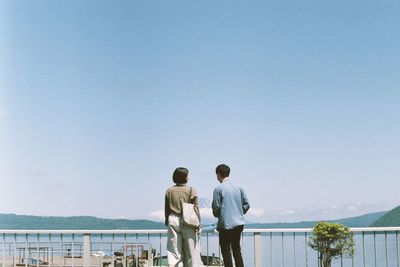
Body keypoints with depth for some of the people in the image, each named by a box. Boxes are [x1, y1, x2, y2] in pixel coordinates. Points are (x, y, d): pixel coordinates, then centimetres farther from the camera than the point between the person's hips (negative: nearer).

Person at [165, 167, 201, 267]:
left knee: (173, 249, 3)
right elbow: (196, 209, -6)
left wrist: (167, 222, 17)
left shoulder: (169, 191, 4)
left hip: (173, 220, 3)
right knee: (190, 249, 8)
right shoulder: (191, 190, -5)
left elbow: (167, 209, 8)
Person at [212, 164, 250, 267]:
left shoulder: (218, 189, -10)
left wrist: (217, 215, 11)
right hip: (239, 223, 5)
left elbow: (216, 208, -10)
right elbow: (246, 204, 7)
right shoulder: (238, 187, 6)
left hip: (225, 224, -5)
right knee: (237, 250, 15)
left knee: (226, 251, 3)